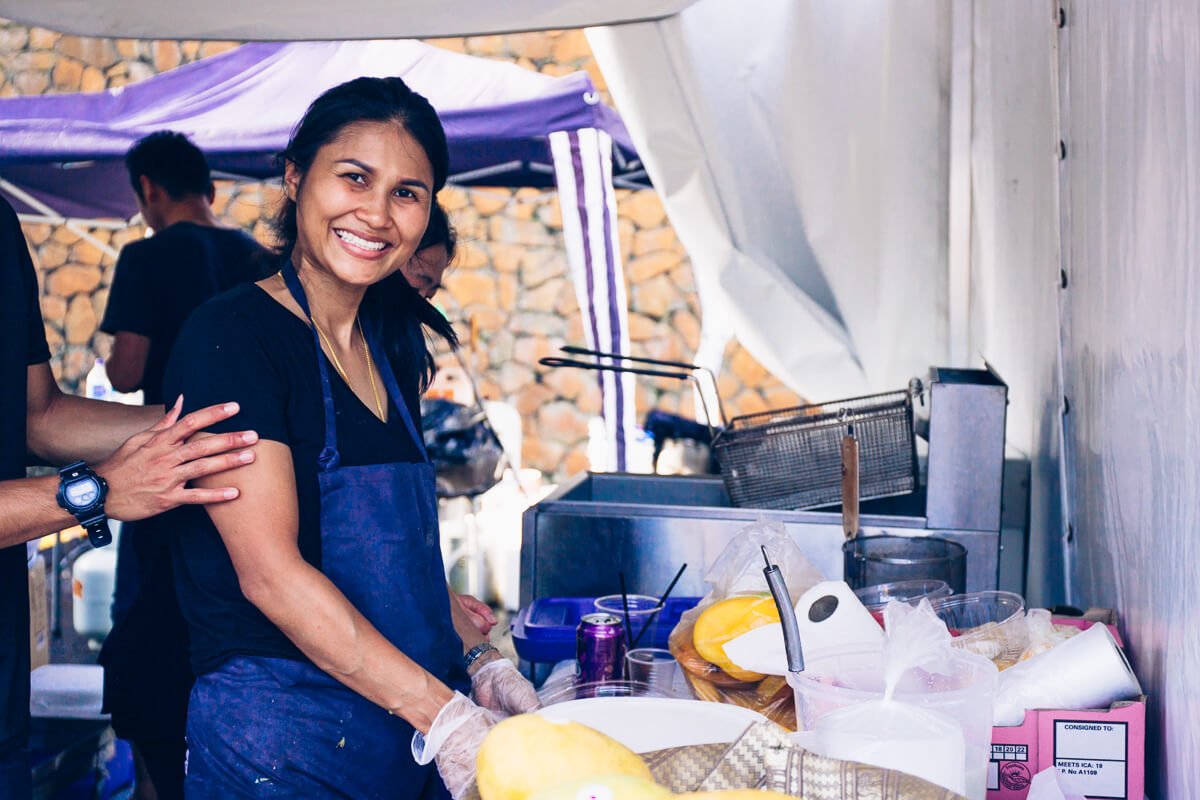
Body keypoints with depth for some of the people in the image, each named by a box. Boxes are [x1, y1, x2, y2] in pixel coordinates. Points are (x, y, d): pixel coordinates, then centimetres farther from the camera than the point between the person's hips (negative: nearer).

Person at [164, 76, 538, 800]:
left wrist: (480, 662, 3)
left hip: (412, 731, 7)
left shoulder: (392, 347, 9)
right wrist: (444, 715, -22)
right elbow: (272, 572, -20)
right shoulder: (232, 336, -13)